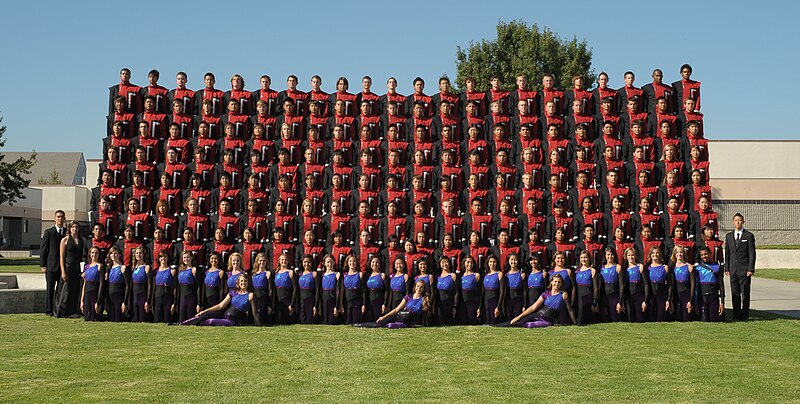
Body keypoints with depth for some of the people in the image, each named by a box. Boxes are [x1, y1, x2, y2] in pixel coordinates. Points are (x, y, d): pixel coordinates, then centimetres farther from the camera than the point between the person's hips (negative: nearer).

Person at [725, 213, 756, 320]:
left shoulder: (749, 236, 0)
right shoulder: (729, 236, 12)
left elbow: (752, 254, -3)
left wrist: (751, 269, -9)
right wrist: (727, 268, 6)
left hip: (745, 269, -4)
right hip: (733, 270, 4)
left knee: (745, 293, 0)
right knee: (735, 294, 4)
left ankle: (745, 314, 5)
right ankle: (736, 314, 9)